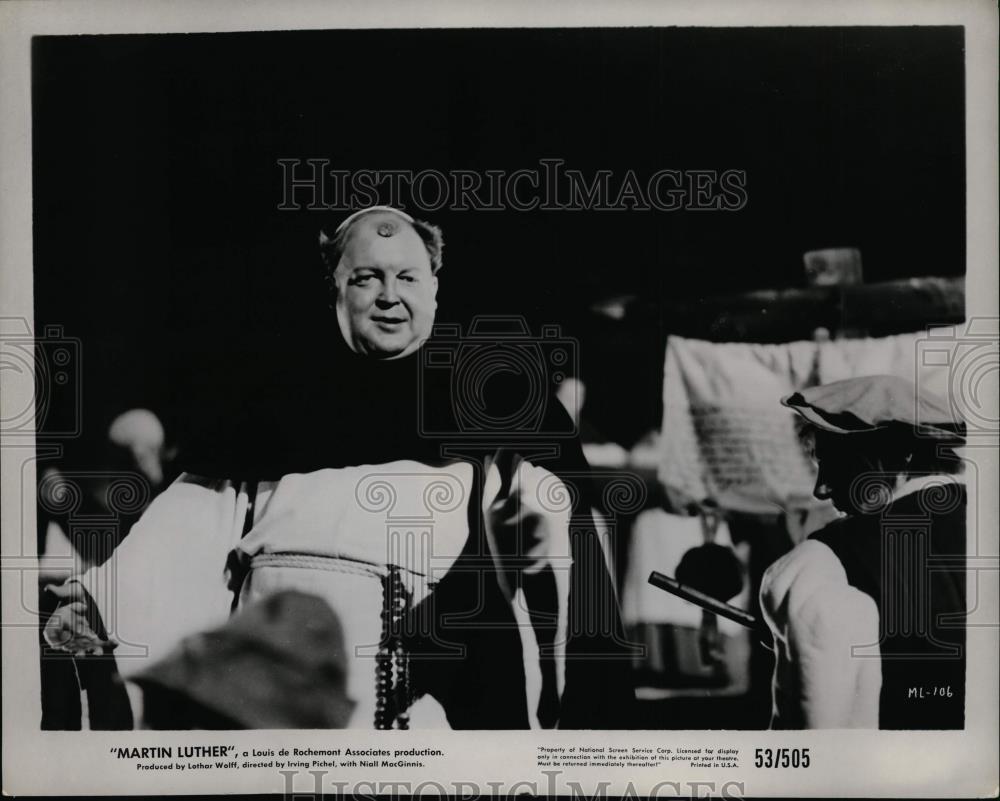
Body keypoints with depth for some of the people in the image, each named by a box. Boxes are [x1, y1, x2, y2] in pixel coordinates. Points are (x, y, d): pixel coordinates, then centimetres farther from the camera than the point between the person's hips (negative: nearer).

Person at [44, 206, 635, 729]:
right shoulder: (286, 402, 16)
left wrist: (539, 510, -22)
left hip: (445, 676, -1)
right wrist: (108, 603, -2)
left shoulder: (486, 397, 13)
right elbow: (203, 517, 10)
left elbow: (546, 478, 1)